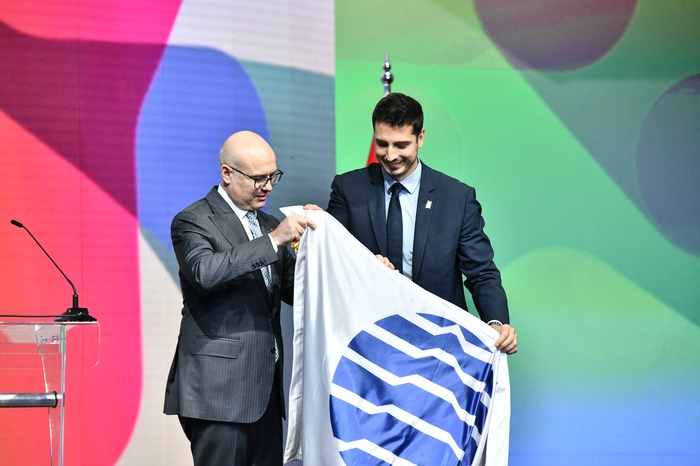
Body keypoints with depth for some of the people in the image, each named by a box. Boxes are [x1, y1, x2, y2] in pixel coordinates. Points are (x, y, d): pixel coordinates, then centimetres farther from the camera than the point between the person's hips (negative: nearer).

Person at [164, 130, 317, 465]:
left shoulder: (268, 225, 19)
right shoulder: (193, 221, -5)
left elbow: (294, 290, 17)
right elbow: (205, 272, -24)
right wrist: (273, 241, -26)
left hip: (265, 387, 7)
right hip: (219, 386, -7)